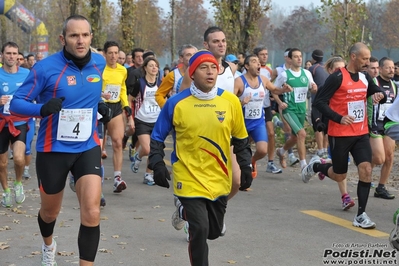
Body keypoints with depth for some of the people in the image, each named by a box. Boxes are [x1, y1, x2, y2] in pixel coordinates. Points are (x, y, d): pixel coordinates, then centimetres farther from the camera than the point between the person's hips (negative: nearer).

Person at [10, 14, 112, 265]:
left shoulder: (100, 63, -2)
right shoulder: (46, 67, -18)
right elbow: (16, 103, -15)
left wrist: (101, 106, 2)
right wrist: (42, 108, -34)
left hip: (88, 147, 2)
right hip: (53, 150, -2)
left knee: (92, 213, -15)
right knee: (50, 211, 20)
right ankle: (48, 245, 54)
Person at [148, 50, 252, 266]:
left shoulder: (231, 101, -3)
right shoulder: (176, 103, -8)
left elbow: (240, 139, 9)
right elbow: (157, 137, 2)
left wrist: (246, 166, 4)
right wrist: (157, 165, -9)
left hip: (219, 179, 4)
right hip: (189, 179, -3)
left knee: (213, 231, 16)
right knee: (200, 230, -13)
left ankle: (187, 210, 48)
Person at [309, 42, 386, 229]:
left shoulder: (365, 78, 7)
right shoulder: (337, 78, -13)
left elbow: (379, 95, 19)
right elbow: (319, 102, -15)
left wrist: (380, 95, -6)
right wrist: (338, 118, -26)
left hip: (361, 134, 5)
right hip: (340, 135, -5)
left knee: (366, 170, -9)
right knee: (339, 176, 6)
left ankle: (361, 215, -1)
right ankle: (315, 167, 38)